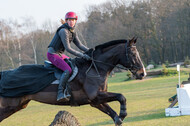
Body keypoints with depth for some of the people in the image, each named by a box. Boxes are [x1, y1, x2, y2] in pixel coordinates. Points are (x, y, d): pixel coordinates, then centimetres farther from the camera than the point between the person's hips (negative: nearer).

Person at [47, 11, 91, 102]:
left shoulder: (73, 32, 9)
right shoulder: (63, 31, -20)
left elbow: (80, 45, 10)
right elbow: (68, 48, -25)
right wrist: (82, 55, -28)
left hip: (60, 54, 10)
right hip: (52, 54, -10)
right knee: (68, 70, -28)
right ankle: (60, 94, -33)